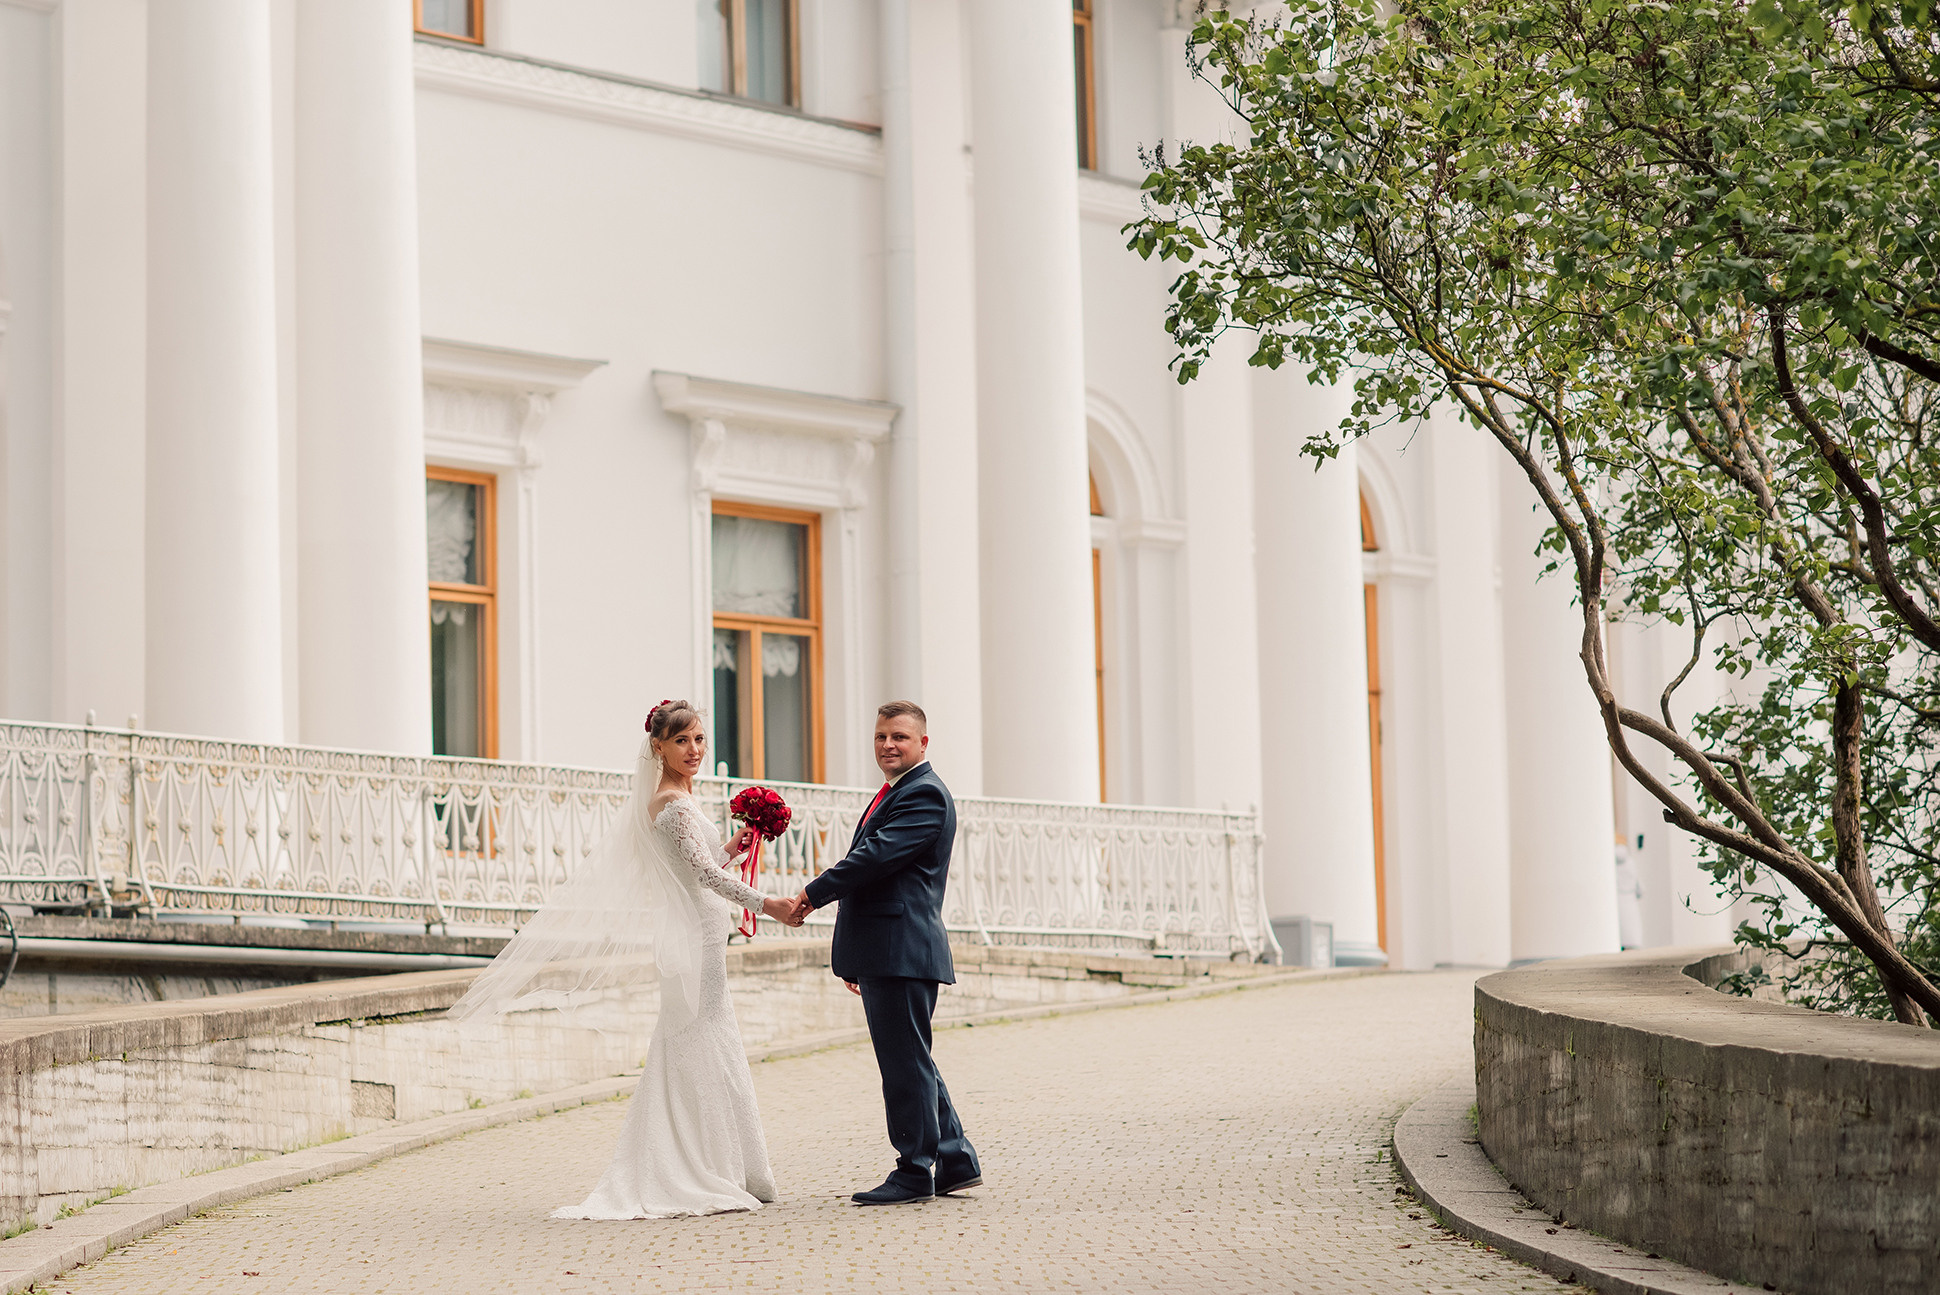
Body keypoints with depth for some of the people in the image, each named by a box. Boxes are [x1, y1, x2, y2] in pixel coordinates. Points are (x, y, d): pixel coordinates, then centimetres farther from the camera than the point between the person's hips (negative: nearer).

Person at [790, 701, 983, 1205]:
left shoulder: (925, 794, -11)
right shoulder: (893, 794, 23)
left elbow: (878, 855, -20)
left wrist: (815, 892, -13)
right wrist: (853, 953, 25)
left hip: (903, 950, -11)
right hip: (884, 953, 11)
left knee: (905, 1061, -6)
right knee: (909, 1060, 14)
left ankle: (914, 1173, -1)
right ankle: (955, 1160, 20)